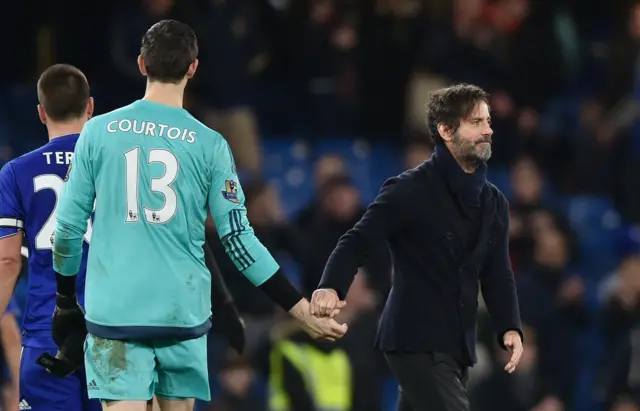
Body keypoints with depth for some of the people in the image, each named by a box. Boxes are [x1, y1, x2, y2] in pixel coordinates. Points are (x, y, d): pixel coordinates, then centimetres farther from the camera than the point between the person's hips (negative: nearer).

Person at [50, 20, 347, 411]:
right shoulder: (209, 145, -1)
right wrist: (302, 309, 2)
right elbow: (239, 239, -3)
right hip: (183, 313, 1)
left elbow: (69, 225, 3)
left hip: (113, 310, -1)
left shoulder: (98, 132, 0)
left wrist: (66, 301, 18)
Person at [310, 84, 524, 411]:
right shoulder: (409, 190, -8)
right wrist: (331, 287, -32)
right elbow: (358, 241, -13)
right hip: (415, 341, -7)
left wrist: (510, 328, -7)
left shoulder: (494, 203, 13)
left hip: (458, 346, 7)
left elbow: (497, 274, 11)